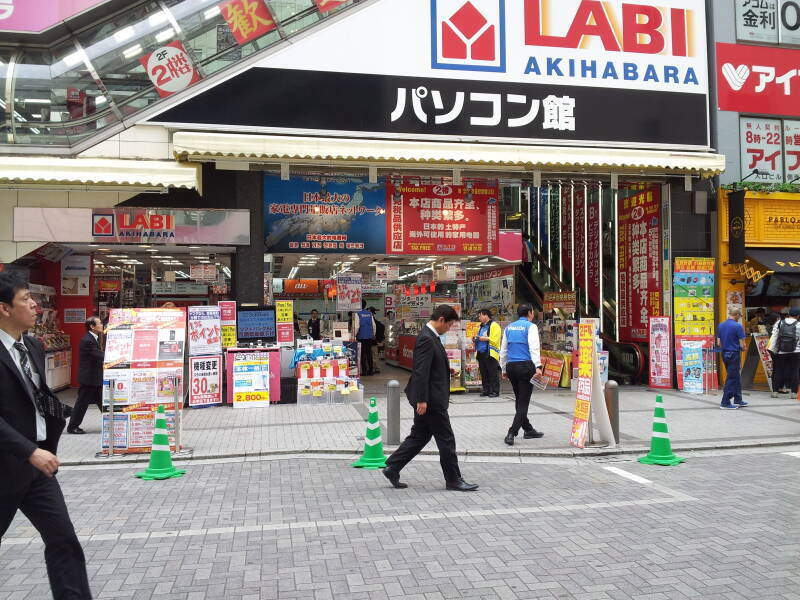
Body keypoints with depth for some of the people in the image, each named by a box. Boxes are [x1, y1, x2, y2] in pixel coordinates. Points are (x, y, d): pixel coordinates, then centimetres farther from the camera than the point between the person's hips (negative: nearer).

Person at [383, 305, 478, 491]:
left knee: (419, 436, 15)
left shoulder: (431, 337, 14)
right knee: (446, 439, 1)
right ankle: (453, 480, 12)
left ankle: (392, 468, 20)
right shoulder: (426, 339, -19)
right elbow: (421, 372, -23)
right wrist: (422, 400, -24)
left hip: (431, 398, 10)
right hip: (431, 399, -10)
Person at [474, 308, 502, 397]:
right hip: (481, 353, 8)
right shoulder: (482, 326, 21)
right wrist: (476, 339, 11)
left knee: (493, 374, -5)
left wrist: (484, 338, -16)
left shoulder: (494, 325, -4)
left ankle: (495, 391, -1)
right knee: (484, 373, 9)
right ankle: (486, 390, 15)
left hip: (490, 353, -8)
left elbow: (494, 340, -15)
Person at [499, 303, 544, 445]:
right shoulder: (530, 327, -3)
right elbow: (534, 348, -17)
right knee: (524, 401, -3)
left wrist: (504, 369, 24)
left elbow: (503, 350, 17)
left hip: (511, 366, 6)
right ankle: (511, 433, -13)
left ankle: (528, 430, 28)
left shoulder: (509, 327, 14)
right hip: (526, 366, -6)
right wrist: (538, 367, -25)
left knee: (519, 400, 17)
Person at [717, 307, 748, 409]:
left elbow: (718, 343, 8)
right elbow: (742, 344, -12)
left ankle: (737, 400, 23)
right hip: (734, 354, -7)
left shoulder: (721, 325, 6)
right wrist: (743, 348, 8)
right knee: (731, 379, 0)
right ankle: (725, 402, 1)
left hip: (724, 354, 7)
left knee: (736, 378, 18)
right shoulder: (738, 326, -13)